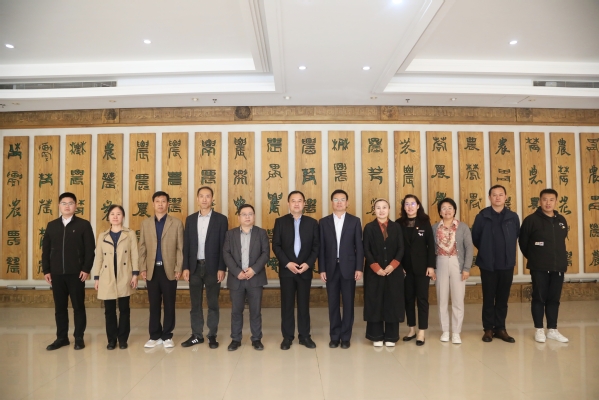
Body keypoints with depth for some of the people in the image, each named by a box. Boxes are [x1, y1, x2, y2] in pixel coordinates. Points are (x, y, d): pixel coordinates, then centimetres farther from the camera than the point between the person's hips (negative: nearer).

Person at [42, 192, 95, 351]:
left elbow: (90, 249, -5)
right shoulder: (52, 225, 10)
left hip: (76, 273, -3)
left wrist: (86, 269, -11)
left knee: (78, 306, 4)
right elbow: (45, 249, 10)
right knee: (59, 306, 10)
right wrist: (46, 270, 3)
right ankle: (62, 337, 21)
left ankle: (79, 337, 14)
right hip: (56, 273, 4)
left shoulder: (84, 225, -1)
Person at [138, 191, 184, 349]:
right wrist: (142, 268, 0)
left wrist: (178, 269, -7)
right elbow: (142, 248, 7)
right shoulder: (146, 223, 9)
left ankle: (167, 336, 15)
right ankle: (155, 336, 18)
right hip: (152, 270, 2)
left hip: (169, 269, -2)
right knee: (154, 304, 8)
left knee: (169, 304, 5)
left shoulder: (176, 223, 2)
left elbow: (180, 248, -1)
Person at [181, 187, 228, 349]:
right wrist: (185, 267, -1)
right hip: (195, 267, 3)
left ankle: (212, 336, 16)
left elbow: (223, 246, -5)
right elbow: (186, 245, 6)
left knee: (213, 303, 5)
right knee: (195, 303, 9)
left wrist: (221, 268, -11)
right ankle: (197, 335, 20)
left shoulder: (221, 219, -2)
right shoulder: (190, 219, 8)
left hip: (212, 267, -3)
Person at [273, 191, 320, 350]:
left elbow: (316, 246, 3)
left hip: (305, 269, 1)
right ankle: (287, 337, 15)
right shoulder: (280, 221, 2)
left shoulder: (312, 222, 5)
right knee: (287, 304, 5)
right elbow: (276, 246, -2)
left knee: (304, 304, 7)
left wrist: (308, 263, -11)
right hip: (286, 269, -1)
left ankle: (304, 336, 18)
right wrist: (287, 263, -13)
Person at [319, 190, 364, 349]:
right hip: (331, 268, 1)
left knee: (348, 303, 5)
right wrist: (321, 269, -3)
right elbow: (321, 247, 2)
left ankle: (345, 336, 15)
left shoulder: (355, 221, 3)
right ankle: (334, 336, 18)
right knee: (333, 303, 7)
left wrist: (359, 268, -7)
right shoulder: (324, 222, 5)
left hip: (348, 267, -1)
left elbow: (359, 246, 0)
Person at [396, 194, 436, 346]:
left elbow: (431, 245, -3)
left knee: (422, 298, 2)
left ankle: (421, 332, 9)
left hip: (422, 266, -2)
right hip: (405, 267, 2)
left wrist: (431, 266, -9)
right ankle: (412, 329, 21)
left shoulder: (425, 222, 0)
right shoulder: (399, 223, 2)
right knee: (408, 298, 9)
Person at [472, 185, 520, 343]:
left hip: (507, 264, 2)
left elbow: (517, 236, 11)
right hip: (488, 264, -2)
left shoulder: (513, 217, 1)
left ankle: (500, 328, 21)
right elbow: (475, 238, 3)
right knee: (488, 298, 6)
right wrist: (485, 251, 8)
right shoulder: (482, 216, -4)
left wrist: (508, 251, 10)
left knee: (503, 298, 10)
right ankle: (488, 329, 16)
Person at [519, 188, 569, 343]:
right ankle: (539, 330, 13)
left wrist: (560, 257, 15)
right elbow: (523, 242, -3)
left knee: (554, 299, 11)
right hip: (539, 267, -4)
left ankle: (552, 330, 21)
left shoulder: (561, 220, 7)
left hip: (558, 266, 4)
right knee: (539, 298, 3)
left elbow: (562, 240, 19)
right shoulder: (531, 220, -9)